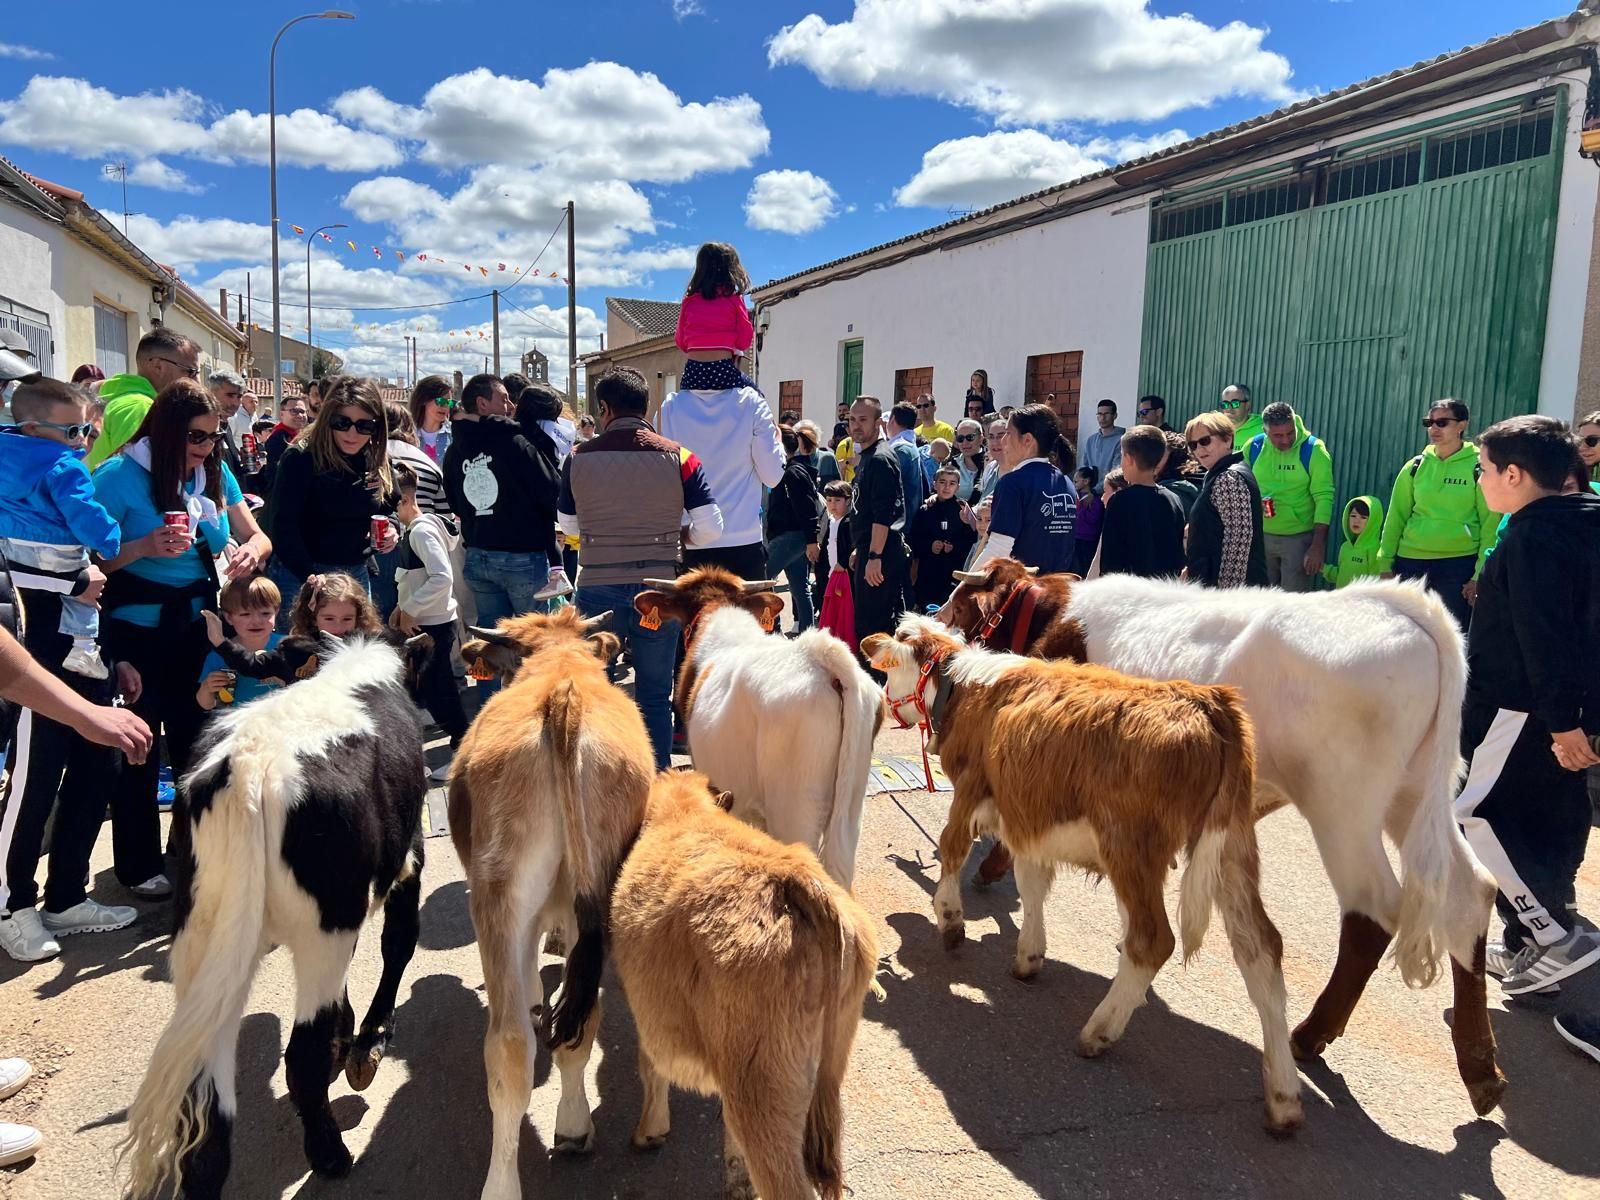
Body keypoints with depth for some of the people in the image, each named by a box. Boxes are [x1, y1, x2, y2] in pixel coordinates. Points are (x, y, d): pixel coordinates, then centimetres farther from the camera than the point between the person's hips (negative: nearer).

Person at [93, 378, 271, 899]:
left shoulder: (217, 475, 3)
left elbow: (256, 537, 9)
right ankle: (139, 864, 19)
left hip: (199, 624, 4)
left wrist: (251, 551, -14)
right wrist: (145, 547, -28)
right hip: (136, 630, -4)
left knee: (197, 740, 11)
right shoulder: (120, 476, -11)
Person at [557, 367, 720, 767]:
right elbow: (710, 526, -8)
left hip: (597, 588, 0)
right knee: (655, 695, 11)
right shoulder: (676, 457, -4)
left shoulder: (579, 457, -2)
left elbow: (568, 526, 9)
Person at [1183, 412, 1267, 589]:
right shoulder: (1218, 476, 16)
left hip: (1231, 585, -10)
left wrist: (1227, 592, -24)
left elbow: (1239, 540, -22)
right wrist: (1192, 569, 17)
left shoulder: (1230, 478, -15)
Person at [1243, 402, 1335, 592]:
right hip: (1261, 537, 3)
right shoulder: (1252, 447, -3)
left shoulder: (1313, 450, -12)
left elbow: (1324, 498, -12)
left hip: (1300, 538, -3)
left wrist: (1318, 546, -15)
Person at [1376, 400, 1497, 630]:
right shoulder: (1415, 466, 7)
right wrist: (1386, 565, 4)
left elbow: (1491, 525, -4)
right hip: (1411, 562, 3)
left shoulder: (1479, 468, -3)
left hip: (1460, 564, -3)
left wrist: (1480, 574, -8)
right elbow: (1396, 517, 8)